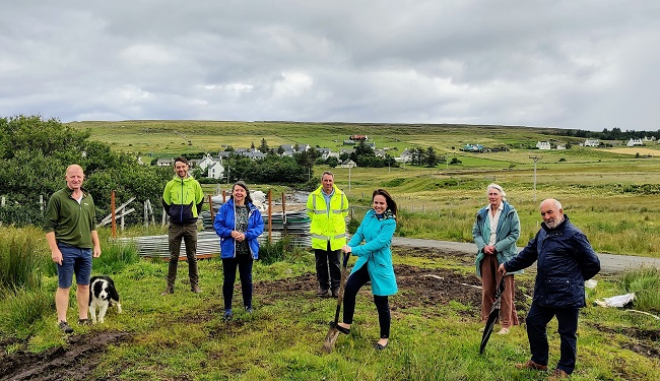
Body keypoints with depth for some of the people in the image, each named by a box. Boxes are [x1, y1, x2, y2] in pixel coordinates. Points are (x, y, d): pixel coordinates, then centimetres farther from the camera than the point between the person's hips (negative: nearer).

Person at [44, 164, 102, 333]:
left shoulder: (88, 198, 11)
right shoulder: (57, 198, -7)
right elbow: (49, 226, -8)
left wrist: (97, 245, 13)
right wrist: (54, 249, -14)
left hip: (86, 249, 5)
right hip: (66, 249, -5)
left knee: (84, 285, 11)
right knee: (64, 286, 3)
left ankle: (83, 318, 21)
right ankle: (62, 321, 12)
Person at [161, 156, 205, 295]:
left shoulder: (194, 183, -1)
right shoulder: (170, 185, 0)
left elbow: (200, 201, 11)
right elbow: (166, 203, 13)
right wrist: (173, 215, 12)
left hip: (190, 225, 0)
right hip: (175, 226, 0)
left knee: (192, 257, 7)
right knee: (173, 257, 5)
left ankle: (195, 285, 16)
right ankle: (170, 286, 12)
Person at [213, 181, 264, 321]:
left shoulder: (253, 210, 0)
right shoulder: (225, 208, -4)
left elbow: (259, 226, -4)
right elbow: (217, 225, -6)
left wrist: (246, 235, -19)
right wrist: (230, 232, -21)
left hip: (247, 251, 1)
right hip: (229, 250, -1)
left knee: (247, 279, 13)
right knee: (229, 280, 7)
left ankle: (248, 306, 29)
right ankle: (227, 309, 19)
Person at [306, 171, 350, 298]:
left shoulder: (341, 196, -3)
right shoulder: (313, 196, -4)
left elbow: (344, 211, 15)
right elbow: (310, 212, 13)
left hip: (336, 236, 0)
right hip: (319, 236, 0)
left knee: (335, 264, 8)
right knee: (321, 264, 9)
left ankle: (336, 287, 19)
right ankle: (323, 287, 22)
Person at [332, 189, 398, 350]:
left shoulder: (390, 222, -18)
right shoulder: (369, 214, 1)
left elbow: (379, 243, -27)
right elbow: (360, 233, 2)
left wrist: (354, 250, -31)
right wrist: (349, 246, -17)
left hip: (380, 264, -6)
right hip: (365, 260, 6)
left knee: (381, 301, 3)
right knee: (350, 287, -6)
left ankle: (384, 337, 21)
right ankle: (346, 324, 12)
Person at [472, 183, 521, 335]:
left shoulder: (510, 212, -6)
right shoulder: (482, 213, 6)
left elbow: (515, 233, -9)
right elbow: (475, 232, 10)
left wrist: (497, 247, -14)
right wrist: (483, 246, -9)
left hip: (504, 256, -4)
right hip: (486, 256, 4)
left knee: (505, 291, 2)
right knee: (487, 290, 10)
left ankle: (506, 324, 12)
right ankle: (486, 321, 21)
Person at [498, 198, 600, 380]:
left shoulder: (573, 235, -16)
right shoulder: (543, 232, 10)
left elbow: (593, 263, -12)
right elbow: (528, 253, 21)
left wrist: (576, 279, 1)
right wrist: (508, 265, 17)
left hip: (567, 295, -8)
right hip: (544, 293, 9)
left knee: (567, 332, 6)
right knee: (534, 322, 16)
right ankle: (539, 361, 33)